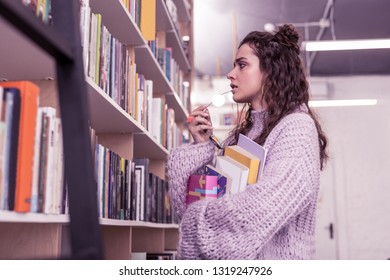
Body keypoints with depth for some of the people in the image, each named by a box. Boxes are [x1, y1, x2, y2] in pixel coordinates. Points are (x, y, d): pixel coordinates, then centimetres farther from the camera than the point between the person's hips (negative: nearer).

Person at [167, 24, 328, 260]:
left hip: (273, 258, -5)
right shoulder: (241, 134, 12)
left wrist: (198, 221, -11)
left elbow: (263, 208, -22)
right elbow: (193, 202, 8)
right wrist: (202, 147, -3)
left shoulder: (298, 127, -8)